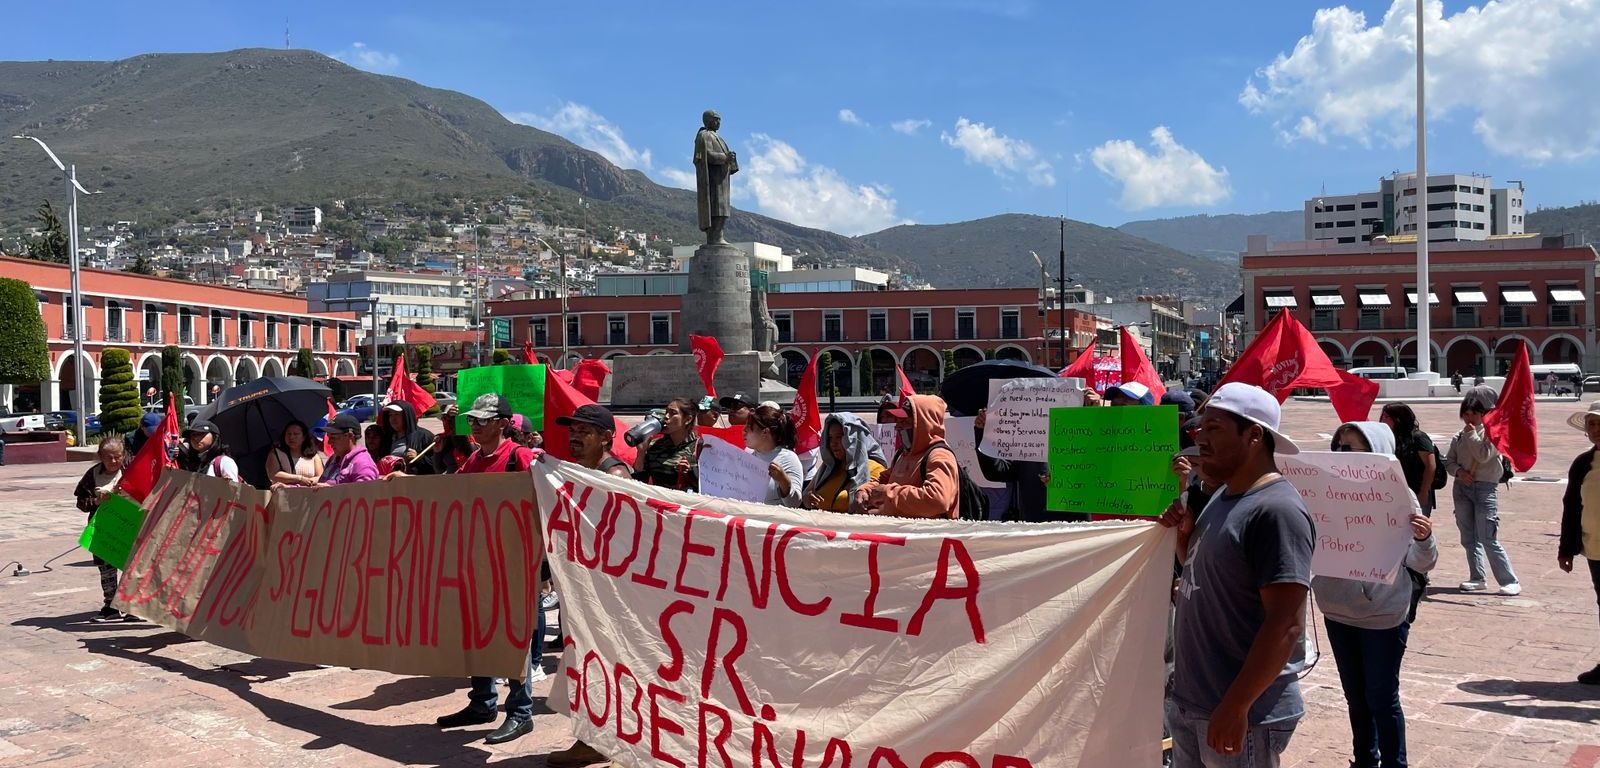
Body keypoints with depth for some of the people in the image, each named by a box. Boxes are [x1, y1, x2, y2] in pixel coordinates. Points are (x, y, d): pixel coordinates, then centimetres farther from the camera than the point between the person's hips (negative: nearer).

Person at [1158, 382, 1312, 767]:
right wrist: (1185, 532, 3)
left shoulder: (1276, 510, -19)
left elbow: (1286, 624, -23)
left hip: (1244, 714, -9)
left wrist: (1236, 707, -24)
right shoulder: (1223, 496, 9)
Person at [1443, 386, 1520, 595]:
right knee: (1469, 538, 10)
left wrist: (1472, 433, -12)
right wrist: (1458, 471, -11)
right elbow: (1448, 461, 8)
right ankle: (1477, 578, 19)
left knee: (1488, 539, -11)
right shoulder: (1459, 437, 9)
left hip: (1485, 488, -6)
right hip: (1462, 487, 6)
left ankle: (1510, 581, -5)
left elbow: (1483, 455, -19)